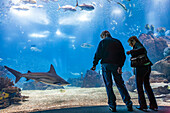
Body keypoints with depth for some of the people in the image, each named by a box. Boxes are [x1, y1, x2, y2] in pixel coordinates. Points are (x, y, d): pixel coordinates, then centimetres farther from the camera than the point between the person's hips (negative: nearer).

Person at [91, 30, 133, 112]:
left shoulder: (102, 42, 5)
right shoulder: (117, 42, 14)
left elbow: (98, 54, -1)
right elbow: (123, 55, 5)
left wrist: (94, 64, 8)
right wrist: (120, 66, 1)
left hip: (106, 65, -2)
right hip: (116, 65, 3)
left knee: (108, 85, 4)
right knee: (120, 84, 9)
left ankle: (112, 106, 6)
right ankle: (128, 104, 7)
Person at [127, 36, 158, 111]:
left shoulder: (137, 45, -3)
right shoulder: (139, 46, 23)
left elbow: (142, 49, -23)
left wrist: (131, 51, -20)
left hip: (141, 67, -9)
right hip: (147, 67, 9)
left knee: (139, 86, 2)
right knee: (147, 86, 15)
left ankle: (143, 106, 6)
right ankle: (154, 105, 17)